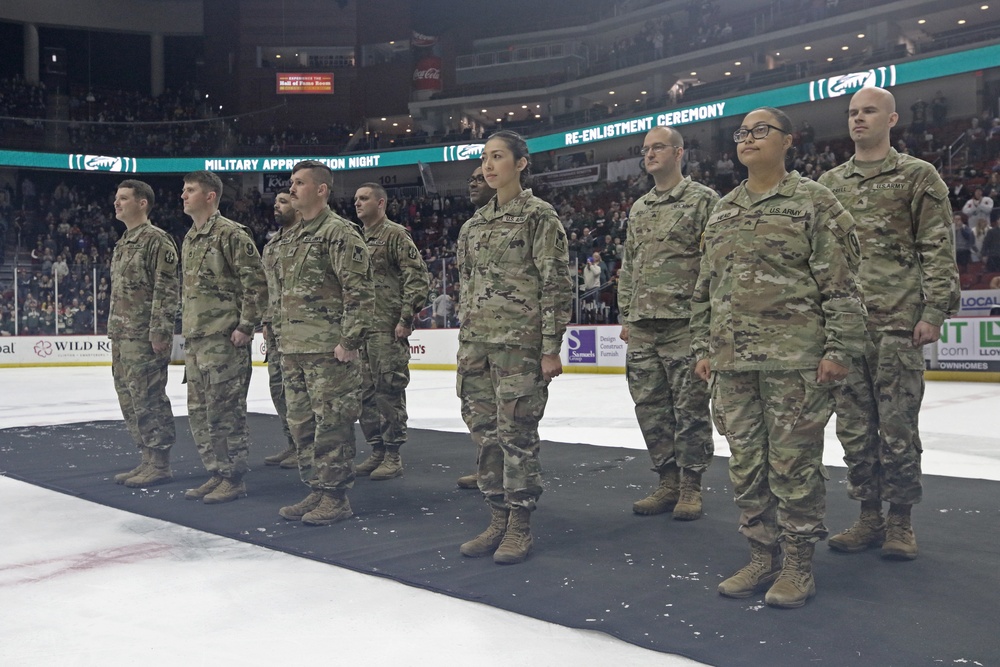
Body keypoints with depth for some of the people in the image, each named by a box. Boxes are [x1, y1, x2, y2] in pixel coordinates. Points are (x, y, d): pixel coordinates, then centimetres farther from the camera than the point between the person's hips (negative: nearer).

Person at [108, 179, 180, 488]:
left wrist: (159, 331, -20)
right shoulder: (123, 243, 19)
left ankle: (159, 465, 2)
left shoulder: (156, 239, -10)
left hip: (145, 337, -10)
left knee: (148, 399, -6)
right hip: (122, 336, 10)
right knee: (129, 399, 12)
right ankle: (148, 459, 20)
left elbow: (167, 289, -16)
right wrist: (114, 331, 21)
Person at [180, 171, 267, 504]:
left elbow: (256, 282, -14)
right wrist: (186, 328, 19)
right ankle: (217, 473, 22)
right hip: (195, 339, 9)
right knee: (199, 411, 12)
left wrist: (246, 326, -16)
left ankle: (234, 479, 6)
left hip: (224, 339, -9)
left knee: (225, 409, -4)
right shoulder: (189, 239, 18)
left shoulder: (230, 233, -10)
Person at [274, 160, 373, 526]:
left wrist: (349, 340, -17)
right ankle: (315, 491, 24)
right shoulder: (289, 237, 18)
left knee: (331, 425, -4)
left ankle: (335, 497, 6)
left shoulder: (339, 232, -9)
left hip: (329, 351, -9)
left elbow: (360, 291, -15)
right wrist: (281, 334, 19)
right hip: (292, 351, 9)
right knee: (301, 424, 13)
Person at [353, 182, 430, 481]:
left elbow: (418, 276, -12)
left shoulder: (395, 234, -5)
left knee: (389, 390, -5)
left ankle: (392, 456, 3)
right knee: (366, 392, 10)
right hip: (360, 328, 8)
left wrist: (406, 317, -16)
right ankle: (376, 451, 21)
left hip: (388, 329, -8)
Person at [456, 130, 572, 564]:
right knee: (484, 429, 8)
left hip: (520, 342, -7)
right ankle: (497, 520, 20)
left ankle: (520, 527, 10)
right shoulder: (475, 223, 16)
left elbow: (556, 284, -9)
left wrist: (551, 348, -13)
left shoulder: (539, 215, -5)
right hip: (477, 341, 7)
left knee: (516, 431, -4)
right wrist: (464, 343, 16)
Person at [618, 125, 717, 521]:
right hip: (642, 326, 7)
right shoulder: (638, 209, 18)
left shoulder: (703, 199, -1)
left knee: (690, 407, 0)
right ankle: (668, 483, 19)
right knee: (650, 406, 8)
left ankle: (690, 486, 12)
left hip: (685, 324, -6)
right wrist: (625, 316, 15)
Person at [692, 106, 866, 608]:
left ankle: (798, 566, 14)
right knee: (745, 465, 10)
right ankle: (762, 558, 23)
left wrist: (838, 348, -11)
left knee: (793, 463, 0)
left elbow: (841, 281, -6)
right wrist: (703, 348, 15)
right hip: (732, 361, 6)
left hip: (795, 360, -6)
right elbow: (706, 287, 19)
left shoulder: (813, 201, -1)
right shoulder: (721, 212, 16)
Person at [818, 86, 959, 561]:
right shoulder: (829, 184, 15)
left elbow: (938, 249, -2)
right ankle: (869, 517, 19)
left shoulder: (917, 176, 4)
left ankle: (900, 522, 13)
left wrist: (934, 311, -10)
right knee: (854, 428, 7)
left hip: (898, 323, -4)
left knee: (897, 427, 0)